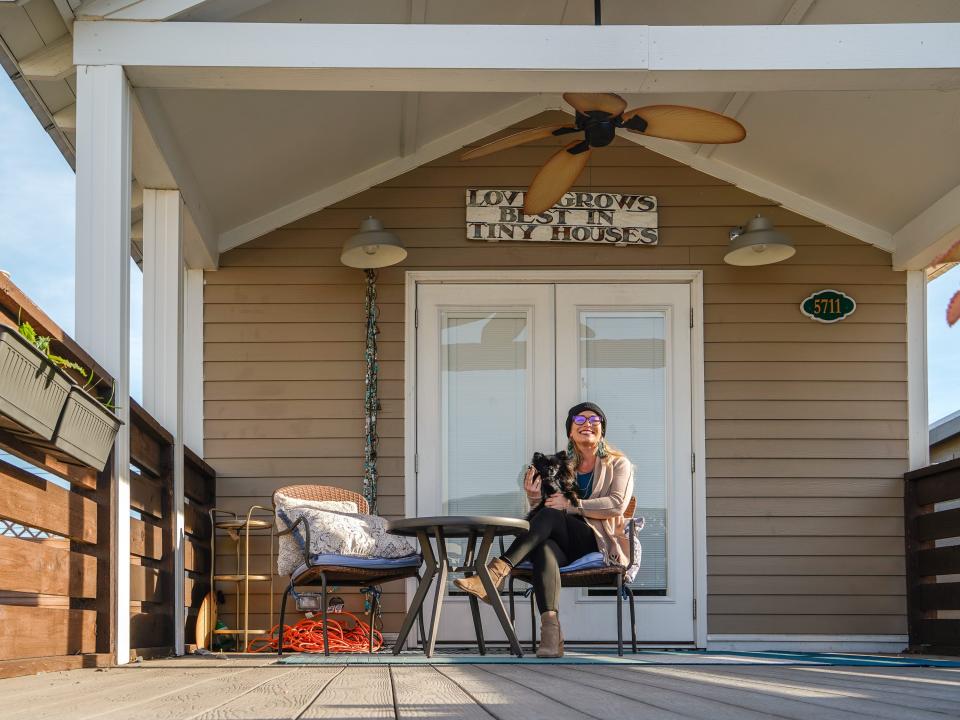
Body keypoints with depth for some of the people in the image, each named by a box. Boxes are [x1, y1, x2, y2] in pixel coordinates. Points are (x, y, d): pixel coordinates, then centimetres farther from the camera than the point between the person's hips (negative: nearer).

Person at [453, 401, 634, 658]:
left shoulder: (618, 464, 13)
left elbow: (617, 504, -5)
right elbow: (542, 507, 20)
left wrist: (572, 505, -14)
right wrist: (533, 495, -5)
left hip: (600, 543, -3)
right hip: (566, 544, 3)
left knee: (550, 516, -31)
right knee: (544, 548, -36)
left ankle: (497, 571, -43)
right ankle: (551, 636, -52)